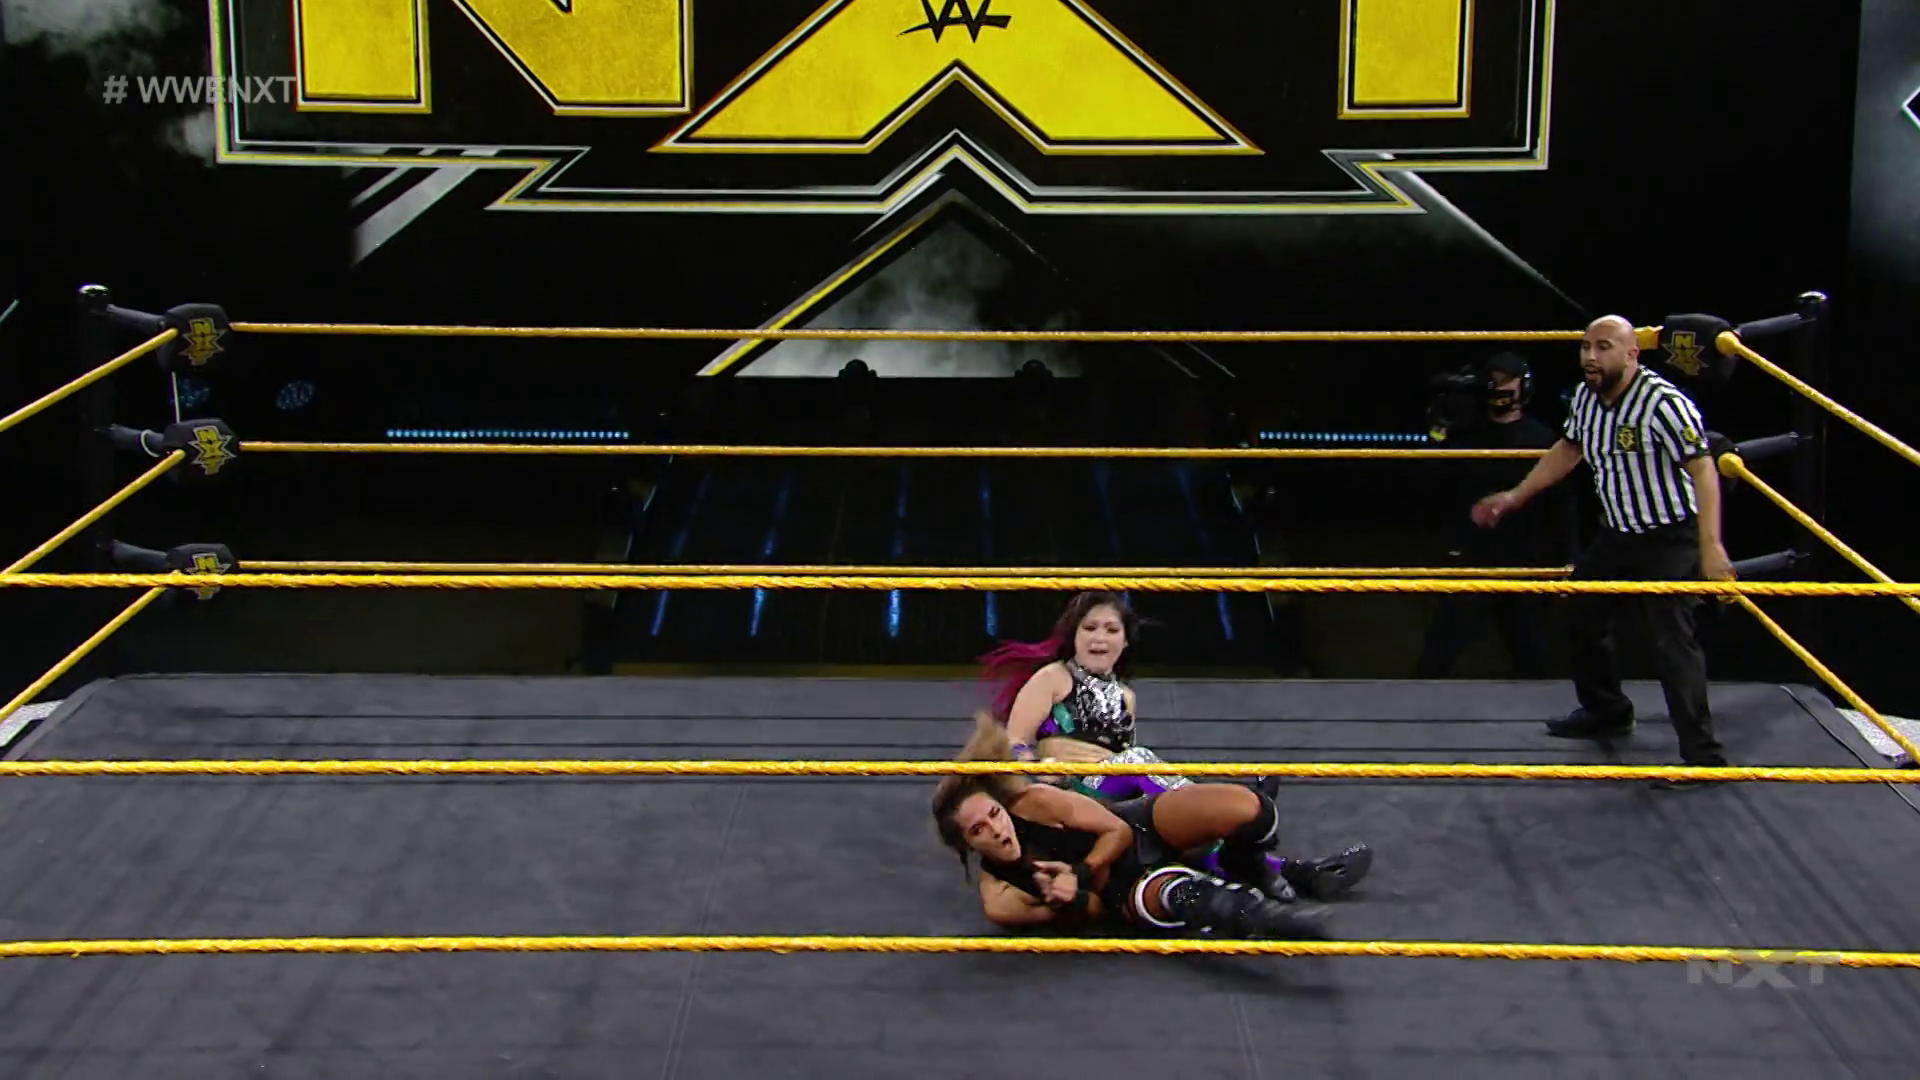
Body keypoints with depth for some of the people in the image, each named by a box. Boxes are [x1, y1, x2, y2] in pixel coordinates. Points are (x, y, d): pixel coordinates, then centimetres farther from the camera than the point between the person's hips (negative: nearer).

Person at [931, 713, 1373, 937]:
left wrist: (1080, 872, -19)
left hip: (1141, 829, 3)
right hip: (1120, 891, -3)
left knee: (1248, 810, -22)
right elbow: (1088, 913, -7)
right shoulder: (997, 898, -13)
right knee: (1171, 898, -45)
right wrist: (1074, 894, -27)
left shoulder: (1036, 803, -13)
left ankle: (1277, 876, 9)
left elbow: (1119, 830, -6)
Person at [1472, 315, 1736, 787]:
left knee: (1670, 638, -16)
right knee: (1581, 615, 21)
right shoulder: (1586, 397, 0)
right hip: (1618, 535, 9)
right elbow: (1568, 450, 18)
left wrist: (1710, 546, -38)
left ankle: (1702, 755, -13)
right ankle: (1607, 713, 42)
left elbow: (1703, 471, -30)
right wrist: (1514, 497, 18)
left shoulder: (1664, 403, -25)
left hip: (1669, 540, -9)